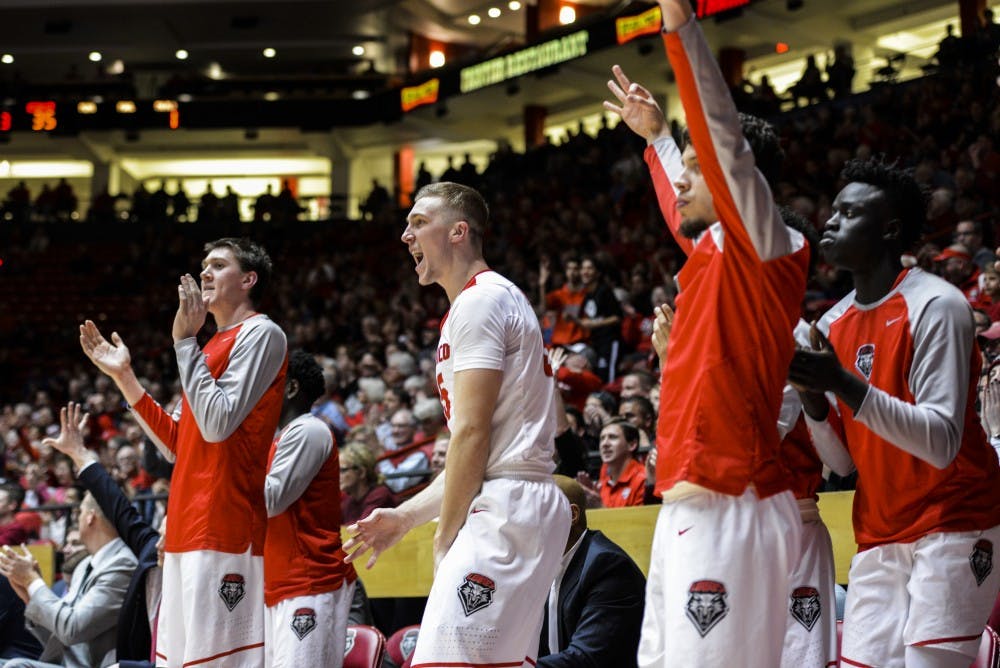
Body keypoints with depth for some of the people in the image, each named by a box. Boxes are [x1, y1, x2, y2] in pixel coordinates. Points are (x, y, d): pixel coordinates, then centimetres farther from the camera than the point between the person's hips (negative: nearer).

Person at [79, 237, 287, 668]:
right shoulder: (215, 345, 22)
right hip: (189, 532, 10)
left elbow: (218, 423, -17)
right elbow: (177, 445, 21)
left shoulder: (261, 334, -5)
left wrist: (185, 340, -11)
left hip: (224, 531, -9)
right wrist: (123, 377, 16)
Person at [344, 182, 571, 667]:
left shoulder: (478, 302, -7)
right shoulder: (501, 299, 25)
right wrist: (406, 516, 20)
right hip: (530, 509, 11)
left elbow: (472, 433, -15)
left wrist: (446, 536, -9)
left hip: (503, 511, -11)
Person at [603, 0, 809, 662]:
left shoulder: (769, 249, -6)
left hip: (731, 510, -10)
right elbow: (680, 211, 40)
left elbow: (726, 141, -17)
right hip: (691, 508, 10)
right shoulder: (714, 252, 17)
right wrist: (655, 136, 53)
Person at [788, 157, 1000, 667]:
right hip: (879, 538, 7)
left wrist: (845, 383, -27)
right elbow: (843, 461, 12)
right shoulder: (834, 324, 11)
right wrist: (811, 394, -7)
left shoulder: (935, 306, -11)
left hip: (953, 527, -7)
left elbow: (942, 443, -21)